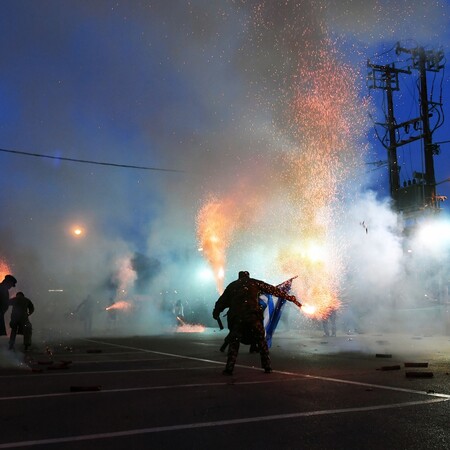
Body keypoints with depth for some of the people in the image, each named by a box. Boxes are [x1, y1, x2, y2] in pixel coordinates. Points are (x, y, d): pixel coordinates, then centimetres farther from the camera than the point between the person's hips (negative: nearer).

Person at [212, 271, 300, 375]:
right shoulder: (254, 283, 17)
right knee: (261, 340, 12)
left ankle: (229, 368, 1)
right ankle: (267, 367, 12)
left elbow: (222, 302, 22)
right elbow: (273, 290, 17)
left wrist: (216, 313, 34)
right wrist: (289, 297, 22)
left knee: (233, 342, 10)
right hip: (253, 316, -1)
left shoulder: (231, 286, 23)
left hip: (236, 317, 1)